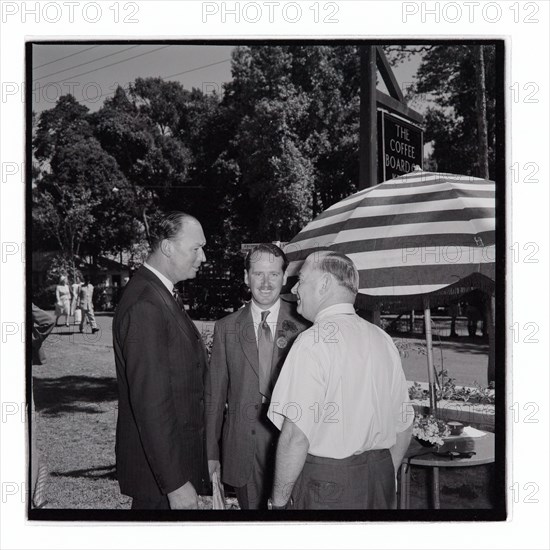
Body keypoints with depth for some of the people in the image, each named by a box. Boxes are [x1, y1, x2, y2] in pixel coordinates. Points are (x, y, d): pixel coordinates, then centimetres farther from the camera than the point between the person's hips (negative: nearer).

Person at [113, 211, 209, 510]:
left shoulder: (163, 295, 9)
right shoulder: (145, 306, -23)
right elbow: (151, 402, -26)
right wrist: (175, 484, -25)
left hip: (180, 450, 9)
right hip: (159, 468, -9)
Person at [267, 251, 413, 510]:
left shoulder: (314, 341, -16)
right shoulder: (383, 339, 4)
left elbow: (296, 435, -21)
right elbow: (403, 425, 9)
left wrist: (279, 500, -11)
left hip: (325, 487, -6)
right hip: (380, 485, 7)